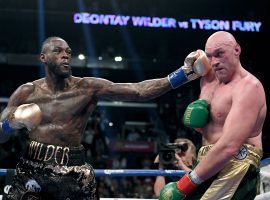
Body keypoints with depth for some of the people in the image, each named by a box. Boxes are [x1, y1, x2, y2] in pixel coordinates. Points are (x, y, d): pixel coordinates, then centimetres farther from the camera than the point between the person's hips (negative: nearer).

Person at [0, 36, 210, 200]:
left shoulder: (88, 88, 0)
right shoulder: (26, 93, 4)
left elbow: (139, 91, -8)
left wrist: (184, 74, -16)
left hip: (74, 172, -1)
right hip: (33, 169, 1)